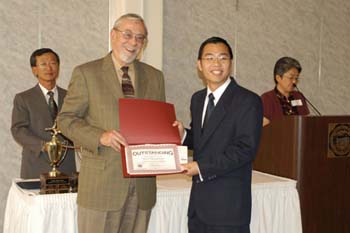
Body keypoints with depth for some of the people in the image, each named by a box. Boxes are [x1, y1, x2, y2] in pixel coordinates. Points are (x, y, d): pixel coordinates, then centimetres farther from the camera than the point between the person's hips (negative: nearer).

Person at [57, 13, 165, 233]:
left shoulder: (155, 77, 12)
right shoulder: (86, 73, 0)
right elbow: (66, 119, -2)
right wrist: (100, 136, -17)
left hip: (143, 184, 4)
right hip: (101, 183, -4)